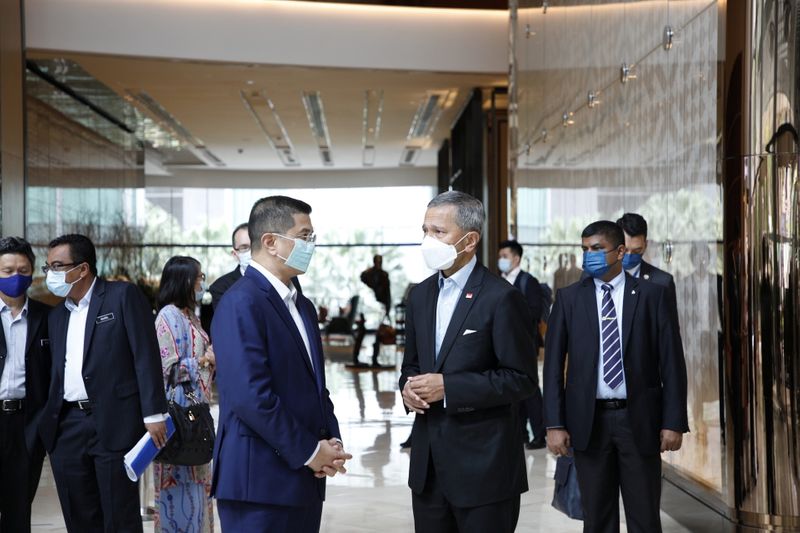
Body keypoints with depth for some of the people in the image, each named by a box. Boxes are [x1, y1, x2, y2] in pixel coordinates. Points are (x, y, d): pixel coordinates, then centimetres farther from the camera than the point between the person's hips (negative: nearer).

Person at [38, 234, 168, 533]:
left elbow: (146, 357, -7)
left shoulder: (123, 296, -1)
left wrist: (153, 414, -14)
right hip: (67, 428, 6)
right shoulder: (57, 316, 19)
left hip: (114, 424, -6)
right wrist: (46, 424, 11)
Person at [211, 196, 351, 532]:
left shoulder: (302, 306, 16)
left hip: (304, 479, 8)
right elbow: (250, 395, -21)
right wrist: (308, 451, -14)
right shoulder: (242, 303, -13)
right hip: (260, 481, -8)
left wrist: (331, 440, 2)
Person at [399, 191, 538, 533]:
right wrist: (408, 387, -3)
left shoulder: (501, 298, -11)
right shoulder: (420, 295, 11)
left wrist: (448, 387, -18)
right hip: (428, 464, 6)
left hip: (483, 464, -6)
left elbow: (522, 379, -14)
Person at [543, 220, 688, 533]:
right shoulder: (569, 299, 4)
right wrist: (554, 424, -5)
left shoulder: (651, 295, 1)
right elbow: (553, 364, 2)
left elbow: (671, 361, -1)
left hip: (639, 420, -1)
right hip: (589, 421, 1)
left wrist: (674, 422, -6)